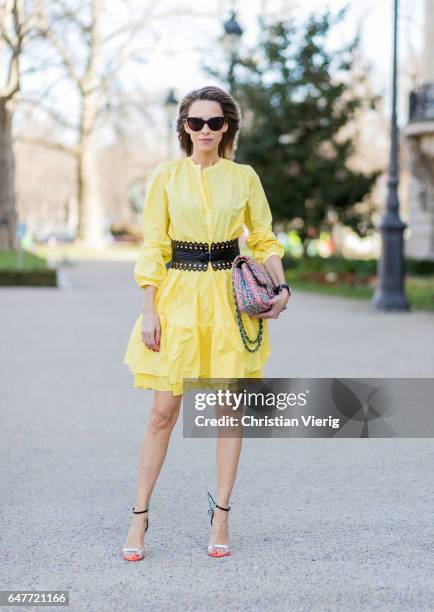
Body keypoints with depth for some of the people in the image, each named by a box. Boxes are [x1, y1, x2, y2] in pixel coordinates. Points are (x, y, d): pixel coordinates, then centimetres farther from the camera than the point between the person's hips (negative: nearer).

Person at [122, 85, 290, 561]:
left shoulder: (244, 177, 5)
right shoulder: (166, 176, 2)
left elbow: (264, 239, 11)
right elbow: (152, 248, 1)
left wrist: (281, 287, -4)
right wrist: (150, 310, -5)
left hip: (230, 297, 1)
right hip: (178, 295, -1)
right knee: (164, 410, -2)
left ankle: (221, 514, 16)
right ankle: (139, 518, 9)